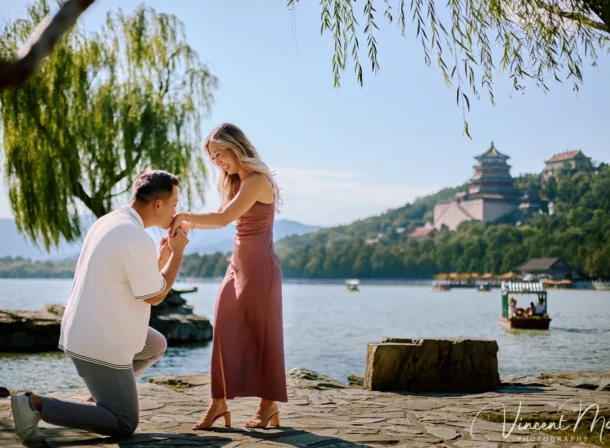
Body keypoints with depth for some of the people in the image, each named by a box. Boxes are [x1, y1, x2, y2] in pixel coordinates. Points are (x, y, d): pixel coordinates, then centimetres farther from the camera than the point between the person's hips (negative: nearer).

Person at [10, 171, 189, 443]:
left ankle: (105, 391, 22)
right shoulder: (136, 237, -21)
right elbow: (154, 296, -12)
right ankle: (36, 405, -7)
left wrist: (162, 257, 12)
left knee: (156, 345, 27)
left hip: (84, 331, 10)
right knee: (124, 425, 0)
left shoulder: (109, 222, 8)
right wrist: (178, 252, -2)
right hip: (100, 343, -10)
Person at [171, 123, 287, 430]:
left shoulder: (257, 180, -14)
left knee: (261, 335, 0)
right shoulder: (237, 183, 16)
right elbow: (223, 218, 10)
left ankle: (270, 405, 11)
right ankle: (219, 402, 5)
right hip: (237, 264, 9)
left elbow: (224, 218, -23)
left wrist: (186, 216, -15)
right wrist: (188, 225, -2)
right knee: (224, 332, 3)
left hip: (260, 266, -9)